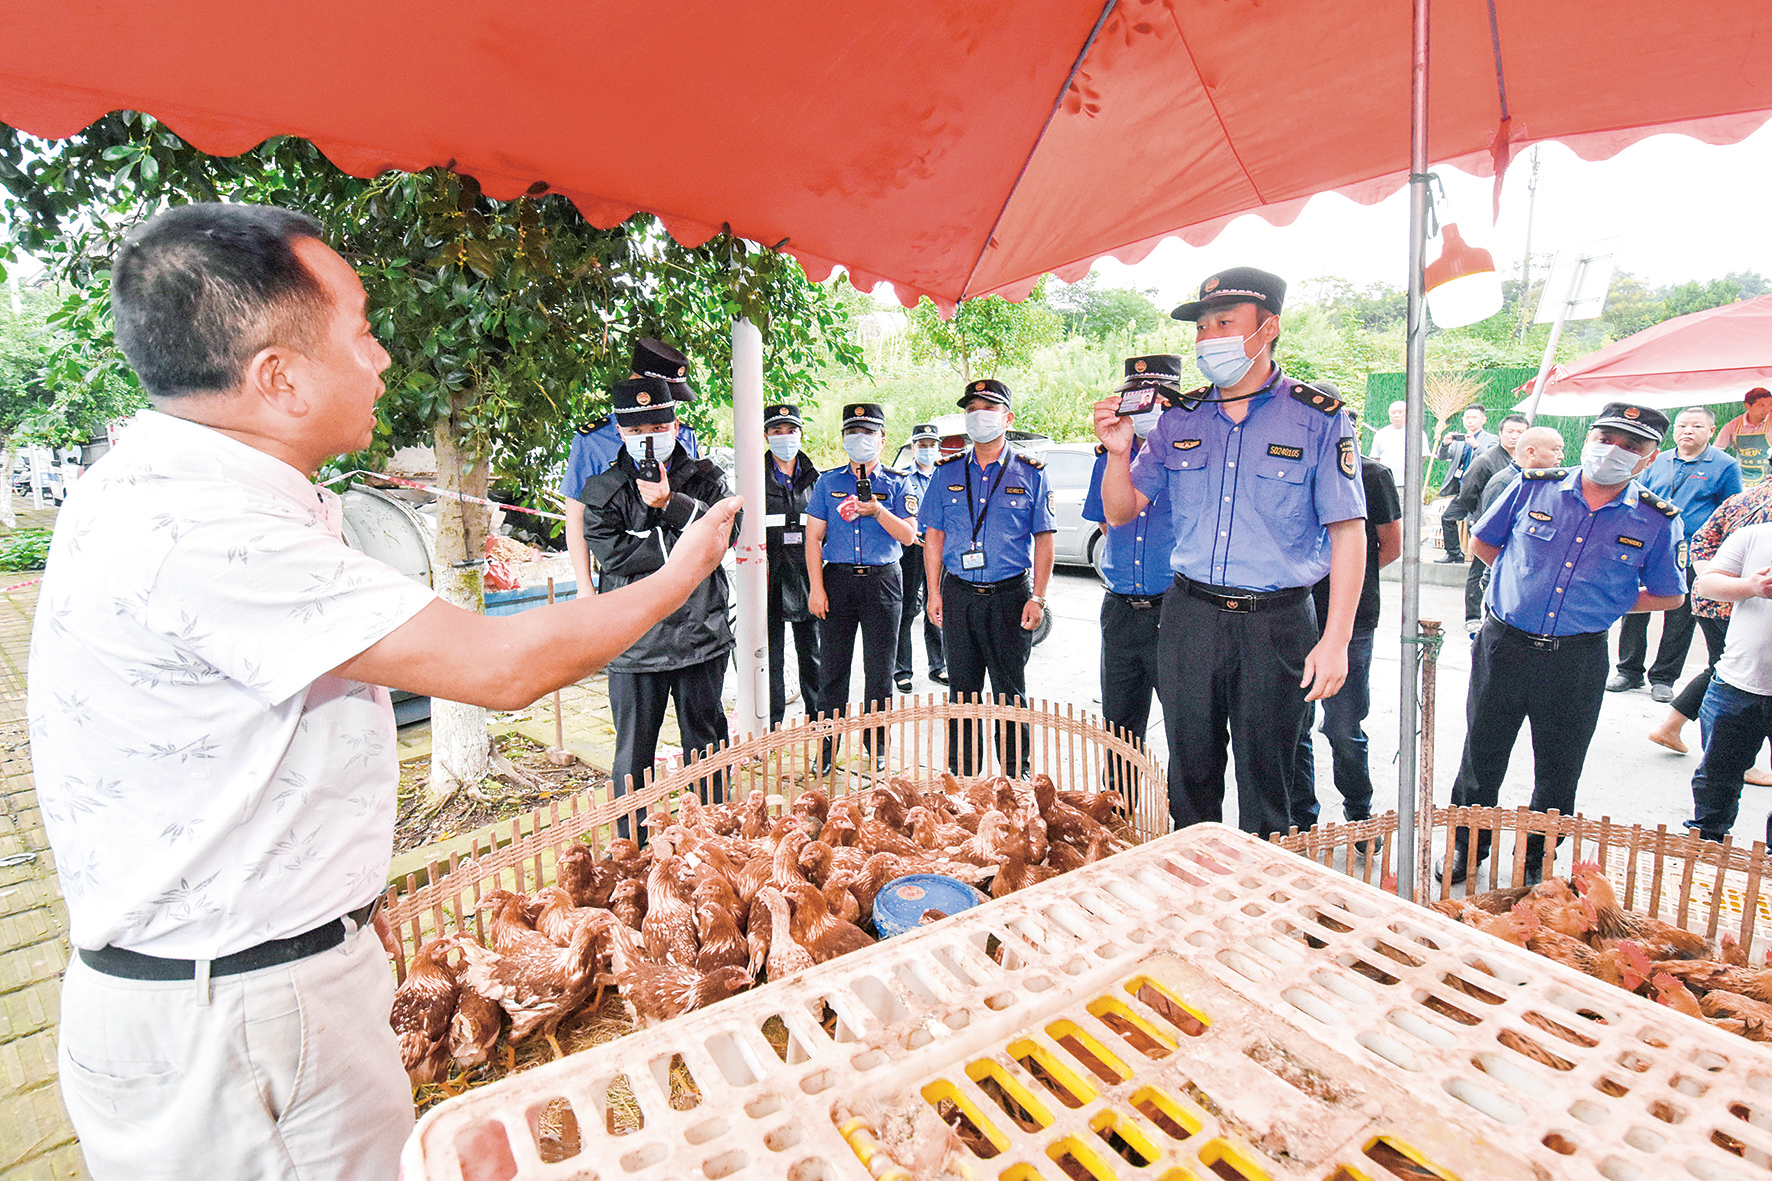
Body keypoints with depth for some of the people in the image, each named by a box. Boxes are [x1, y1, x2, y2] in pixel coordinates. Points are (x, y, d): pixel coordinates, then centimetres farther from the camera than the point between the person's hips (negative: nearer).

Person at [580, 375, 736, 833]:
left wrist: (671, 503, -17)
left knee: (706, 743, 13)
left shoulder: (705, 478, 8)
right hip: (634, 640, -1)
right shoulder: (602, 490, 6)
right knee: (634, 751, 8)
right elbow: (610, 552, -11)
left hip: (701, 635, 1)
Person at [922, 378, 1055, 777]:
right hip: (958, 594, 2)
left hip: (1010, 595, -2)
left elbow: (1043, 539, 1)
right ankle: (961, 776, 22)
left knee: (1010, 692, 5)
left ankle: (1017, 778, 17)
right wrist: (934, 592, 2)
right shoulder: (948, 472, 10)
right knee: (961, 690, 9)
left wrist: (1038, 597, -7)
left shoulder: (1030, 473, 3)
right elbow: (933, 535, 10)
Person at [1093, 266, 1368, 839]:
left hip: (1276, 624, -3)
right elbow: (1120, 512, 10)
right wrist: (1118, 451, -10)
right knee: (1190, 774, 14)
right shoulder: (1181, 419, 7)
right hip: (1189, 616, 3)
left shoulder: (1319, 417, -4)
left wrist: (1335, 641, -12)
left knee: (1265, 783, 9)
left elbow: (1348, 533, -5)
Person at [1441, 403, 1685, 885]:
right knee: (1481, 754, 11)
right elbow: (1482, 542, 10)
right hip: (1505, 643, 0)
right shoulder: (1533, 488, -3)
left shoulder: (1658, 522, -3)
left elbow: (1669, 595, 9)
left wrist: (1602, 603, 0)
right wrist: (1526, 582, 6)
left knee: (1559, 769, 14)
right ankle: (1466, 847, 31)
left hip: (1578, 659, 0)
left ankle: (1537, 860, 34)